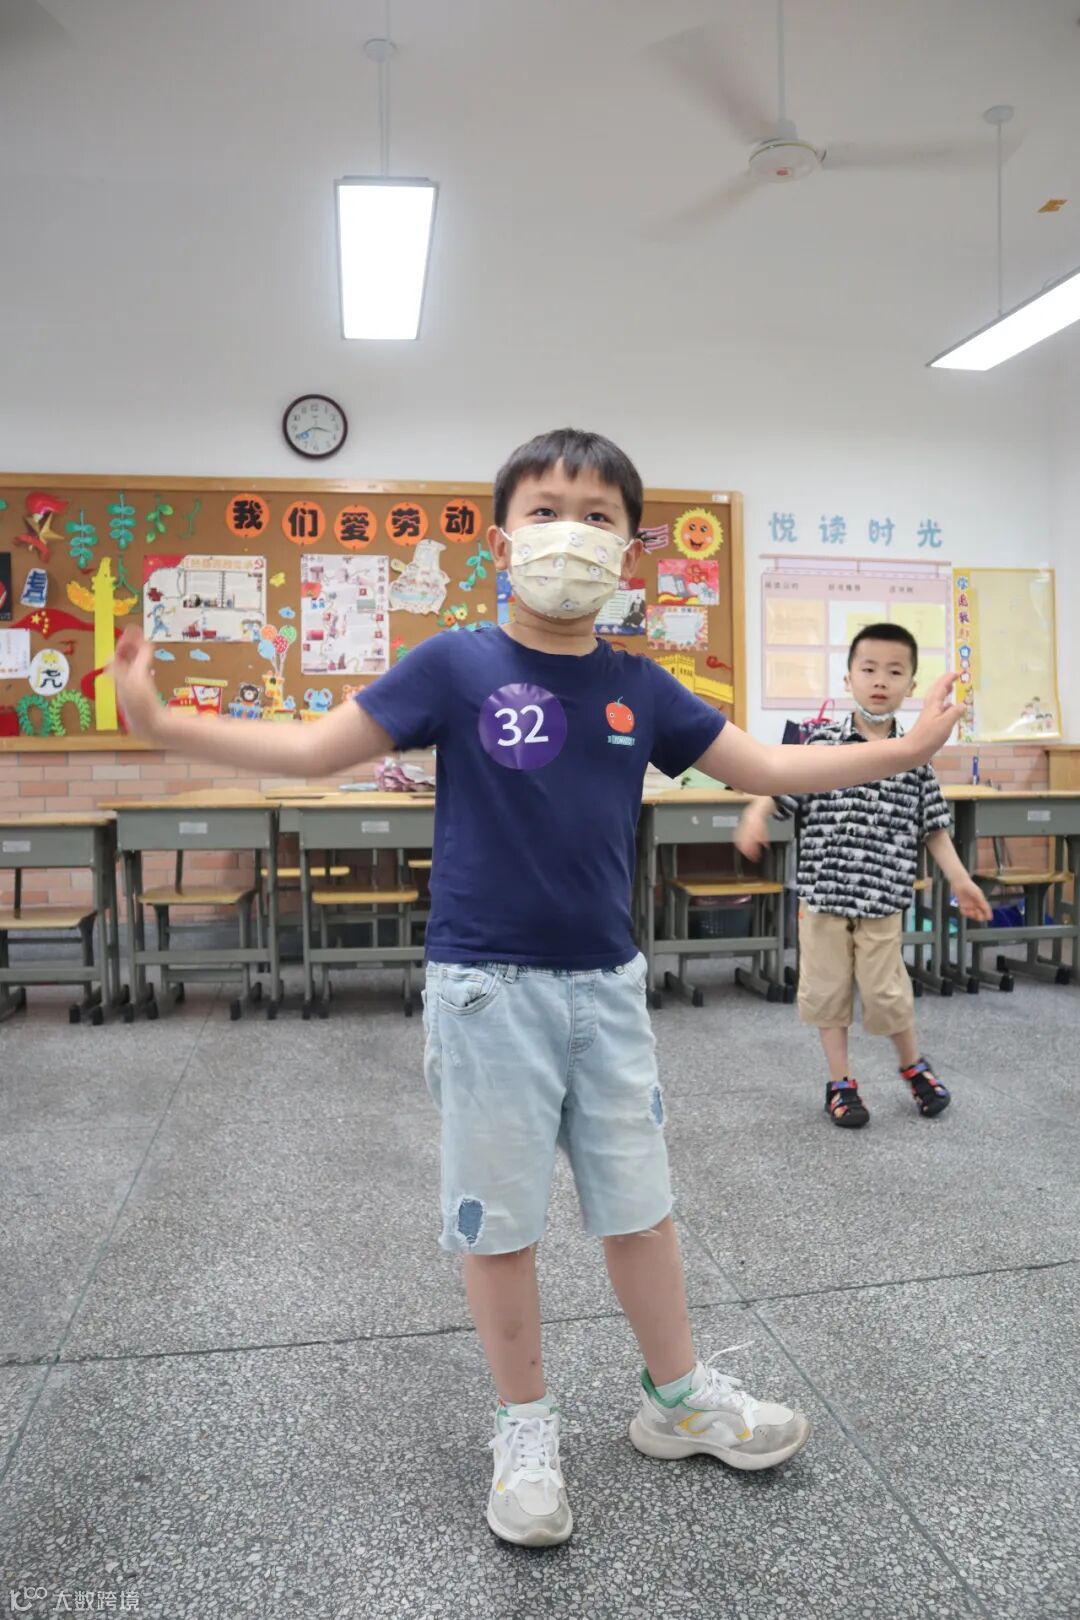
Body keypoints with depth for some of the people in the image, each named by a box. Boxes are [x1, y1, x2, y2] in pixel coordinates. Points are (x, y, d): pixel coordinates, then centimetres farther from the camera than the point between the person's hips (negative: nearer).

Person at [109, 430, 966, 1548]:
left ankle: (678, 1396, 39)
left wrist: (905, 749, 7)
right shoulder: (456, 667, -7)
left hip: (606, 985, 4)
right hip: (487, 988, -3)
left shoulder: (638, 688, 2)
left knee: (638, 1201, 16)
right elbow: (314, 750, -5)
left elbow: (764, 767, 10)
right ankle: (524, 1426, 32)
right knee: (497, 1216, 9)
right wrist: (160, 724, -12)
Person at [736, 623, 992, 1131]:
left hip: (882, 898, 0)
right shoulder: (823, 740, -3)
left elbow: (932, 824, 7)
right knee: (828, 987, 8)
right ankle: (840, 1082, 25)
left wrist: (959, 878, 4)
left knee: (886, 990, 5)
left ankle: (914, 1065, 34)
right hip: (823, 891, 0)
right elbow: (782, 789, -4)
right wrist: (756, 813, -24)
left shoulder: (913, 755, 1)